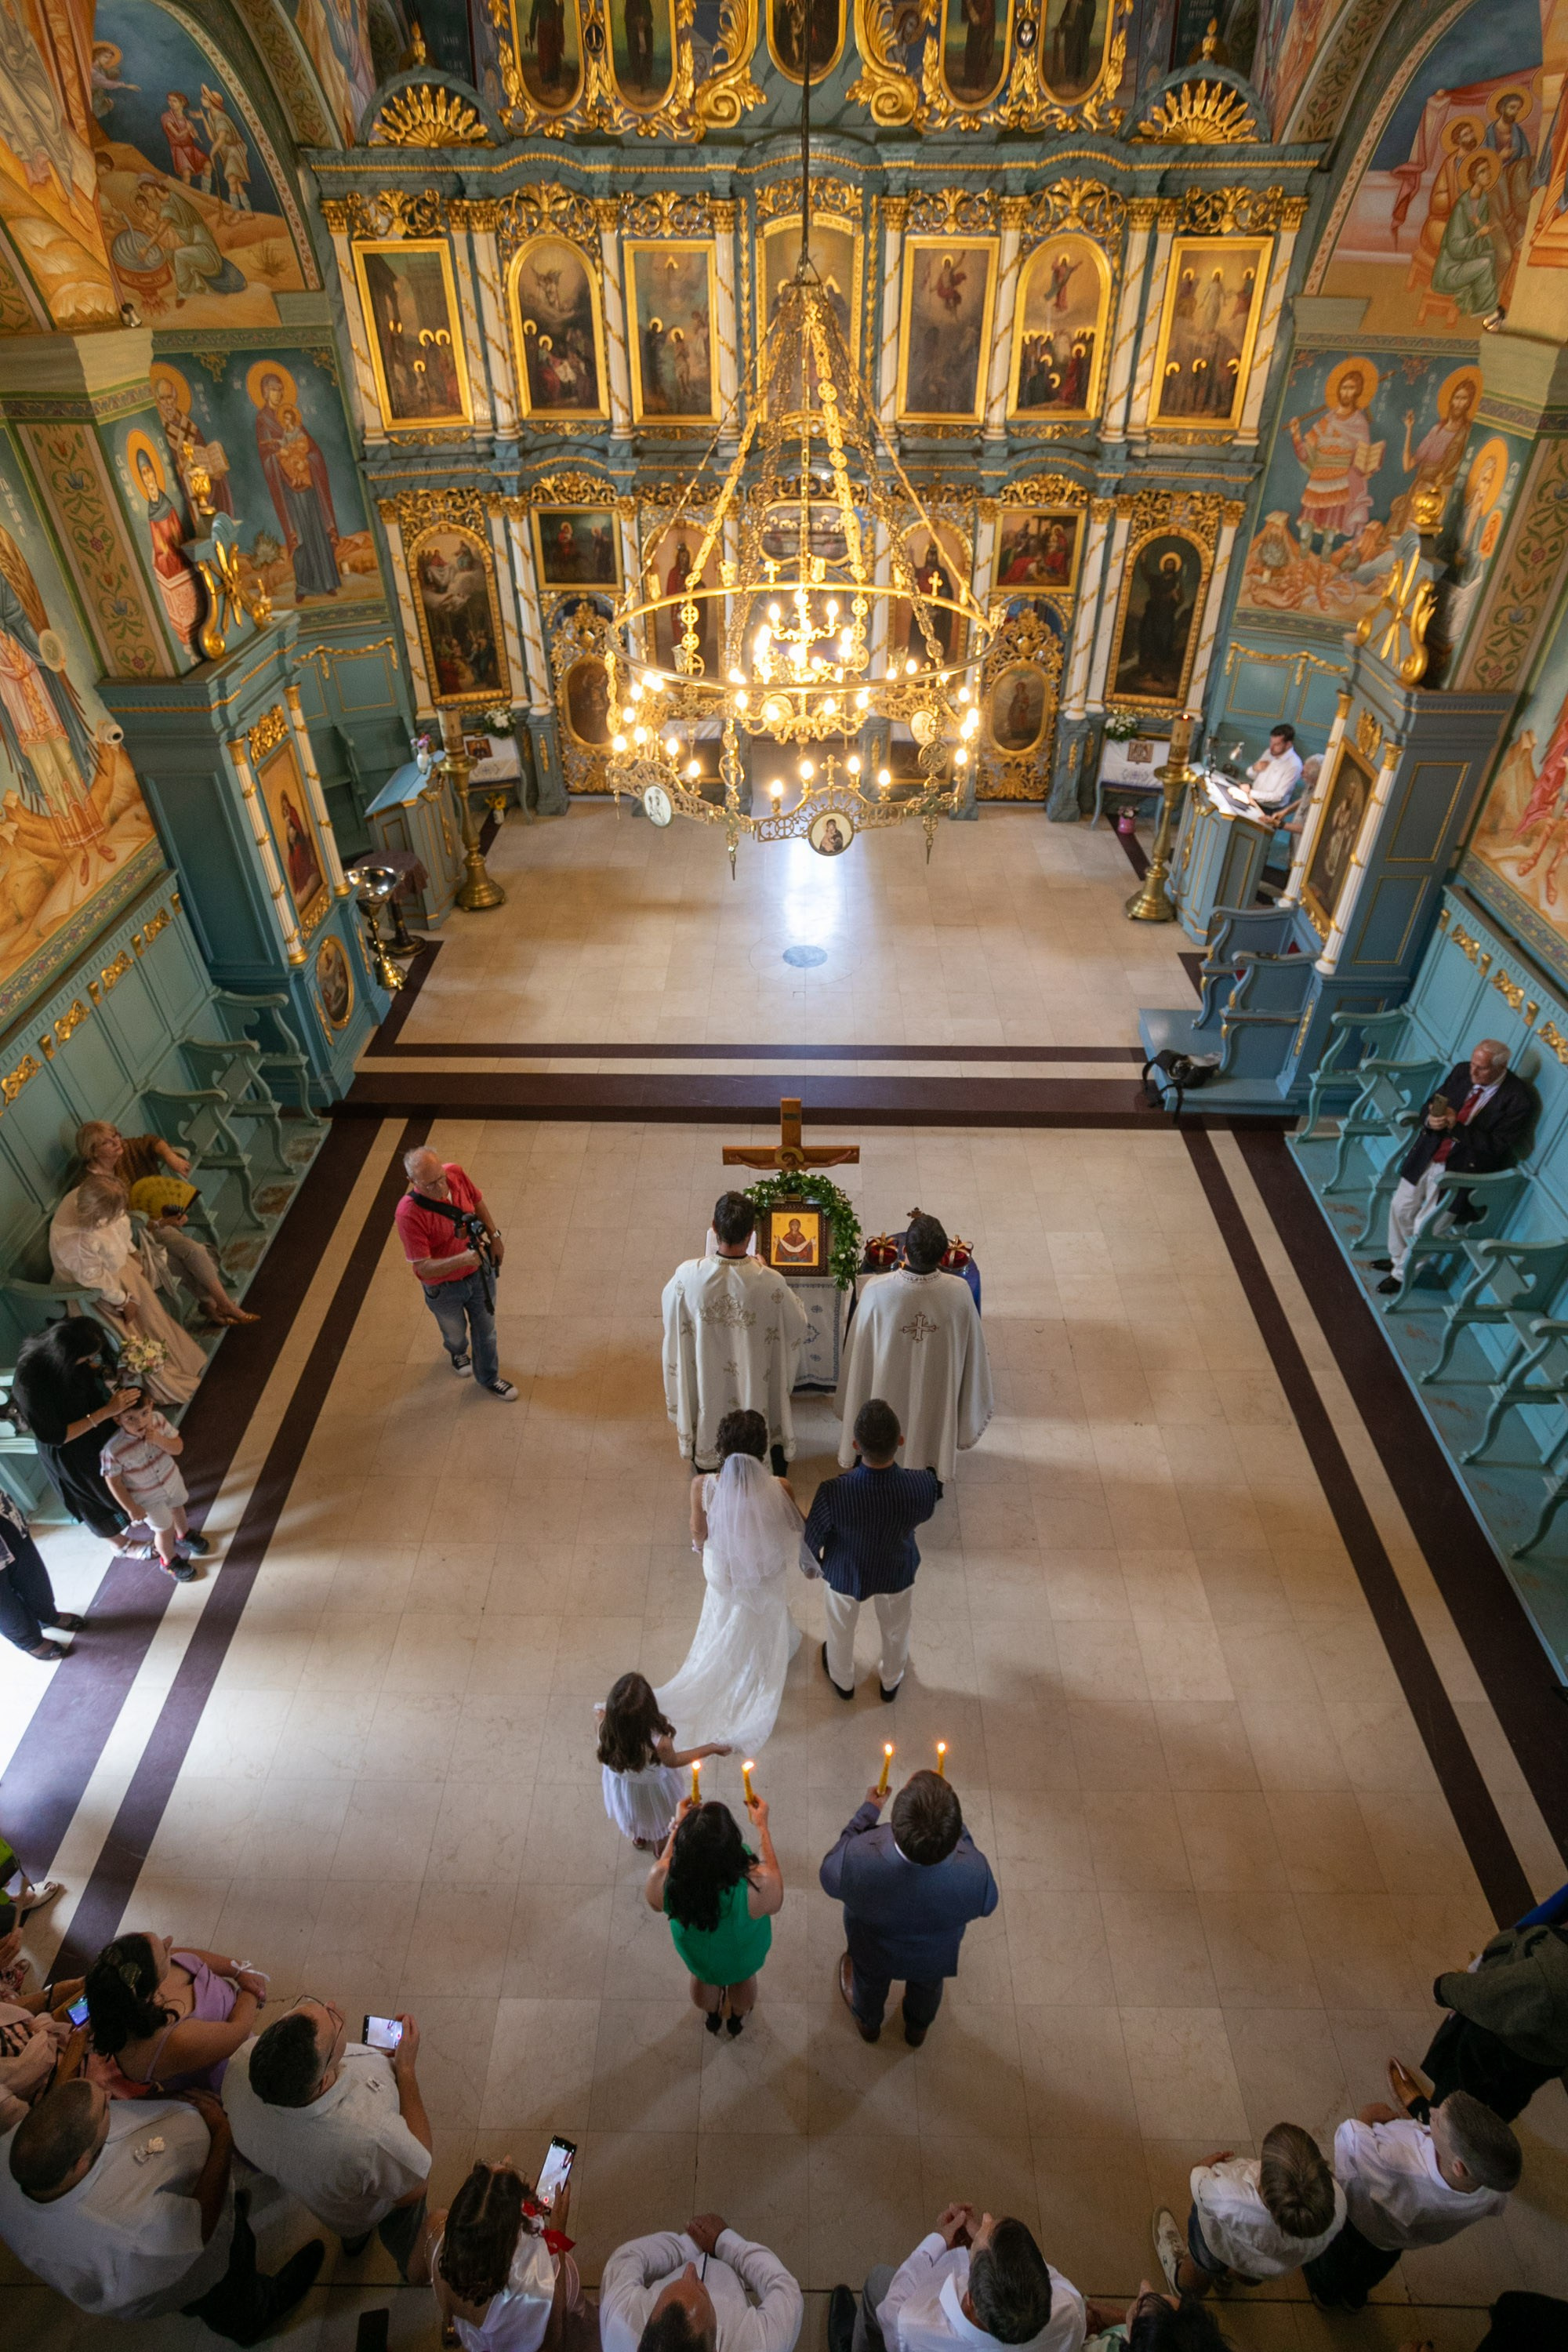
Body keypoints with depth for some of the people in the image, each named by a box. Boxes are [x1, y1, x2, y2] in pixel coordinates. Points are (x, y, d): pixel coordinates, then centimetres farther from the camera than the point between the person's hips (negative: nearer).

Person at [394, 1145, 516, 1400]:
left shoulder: (455, 1173, -22)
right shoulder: (409, 1214, -36)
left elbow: (478, 1203, 1)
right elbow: (423, 1267, -32)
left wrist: (494, 1236, 2)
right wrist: (462, 1259, -45)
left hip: (480, 1272, 3)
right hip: (444, 1288, -3)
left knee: (486, 1329, 23)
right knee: (455, 1333, 27)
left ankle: (489, 1377, 50)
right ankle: (458, 1352, 64)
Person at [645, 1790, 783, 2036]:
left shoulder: (662, 1880, -40)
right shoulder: (756, 1885, -45)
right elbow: (775, 1902, -18)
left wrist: (678, 1825, -11)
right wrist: (761, 1826, -15)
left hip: (695, 1952, 1)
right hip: (743, 1955, -1)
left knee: (703, 1977, 37)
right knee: (743, 1978, 35)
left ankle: (712, 2016, 65)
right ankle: (738, 2017, 64)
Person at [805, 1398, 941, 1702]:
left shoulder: (833, 1493, -41)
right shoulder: (924, 1486, -37)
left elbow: (812, 1537, -19)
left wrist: (811, 1562, 3)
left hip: (845, 1573, -1)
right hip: (897, 1572, 1)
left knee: (841, 1628, 33)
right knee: (896, 1629, 34)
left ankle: (843, 1680, 62)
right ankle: (891, 1681, 63)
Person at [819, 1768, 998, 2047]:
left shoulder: (856, 1861, -46)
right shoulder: (974, 1874, -43)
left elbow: (830, 1876, -19)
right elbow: (986, 1904, -16)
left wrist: (868, 1811, -11)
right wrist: (955, 1825, -12)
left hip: (873, 1951, -1)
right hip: (934, 1957, 1)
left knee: (870, 1980, 35)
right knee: (926, 1987, 37)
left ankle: (868, 2023, 66)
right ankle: (917, 2029, 67)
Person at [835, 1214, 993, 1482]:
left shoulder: (877, 1291, -32)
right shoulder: (959, 1291, -28)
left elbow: (860, 1350, -16)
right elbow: (972, 1349, -11)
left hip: (888, 1392, -1)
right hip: (936, 1392, 1)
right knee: (931, 1437, 31)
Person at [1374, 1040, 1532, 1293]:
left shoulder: (1518, 1100, -18)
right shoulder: (1462, 1072, -2)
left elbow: (1497, 1147, -20)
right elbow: (1429, 1105, 8)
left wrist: (1456, 1127, -26)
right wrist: (1430, 1120, -16)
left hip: (1461, 1170, -6)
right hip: (1427, 1157, 6)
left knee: (1424, 1228, -2)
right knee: (1400, 1208, 15)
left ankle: (1401, 1274, 20)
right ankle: (1398, 1258, 39)